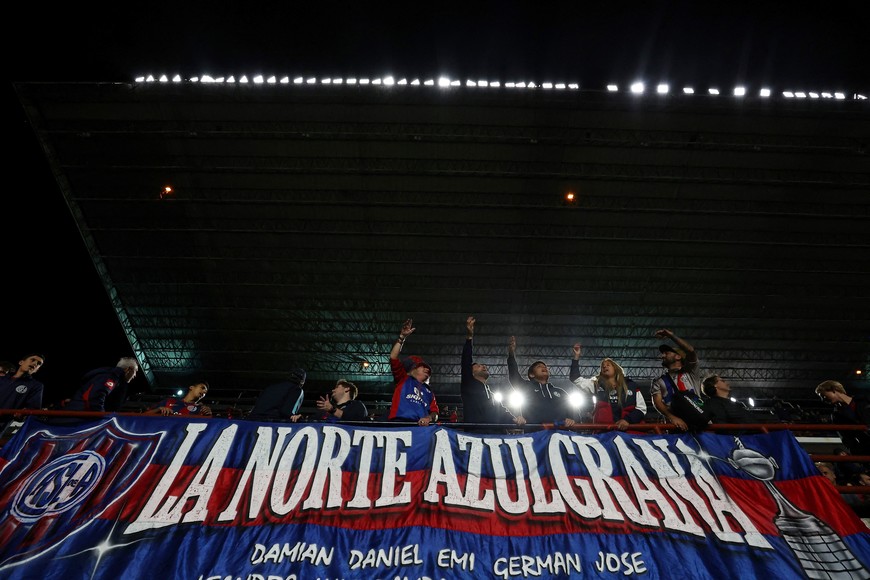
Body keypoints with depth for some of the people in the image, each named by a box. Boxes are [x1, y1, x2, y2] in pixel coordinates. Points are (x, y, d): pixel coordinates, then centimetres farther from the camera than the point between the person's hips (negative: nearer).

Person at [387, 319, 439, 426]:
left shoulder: (428, 392, 30)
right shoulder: (403, 379, 21)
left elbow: (435, 412, 19)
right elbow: (393, 358, 9)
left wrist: (429, 418, -5)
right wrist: (402, 337, 3)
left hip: (420, 427, 4)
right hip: (398, 423, -3)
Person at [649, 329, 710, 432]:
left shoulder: (690, 373, 22)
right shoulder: (658, 382, 23)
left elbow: (691, 351, 4)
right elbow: (658, 403, 5)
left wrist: (671, 335, 7)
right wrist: (672, 417, -14)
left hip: (700, 421, 0)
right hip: (676, 425, 0)